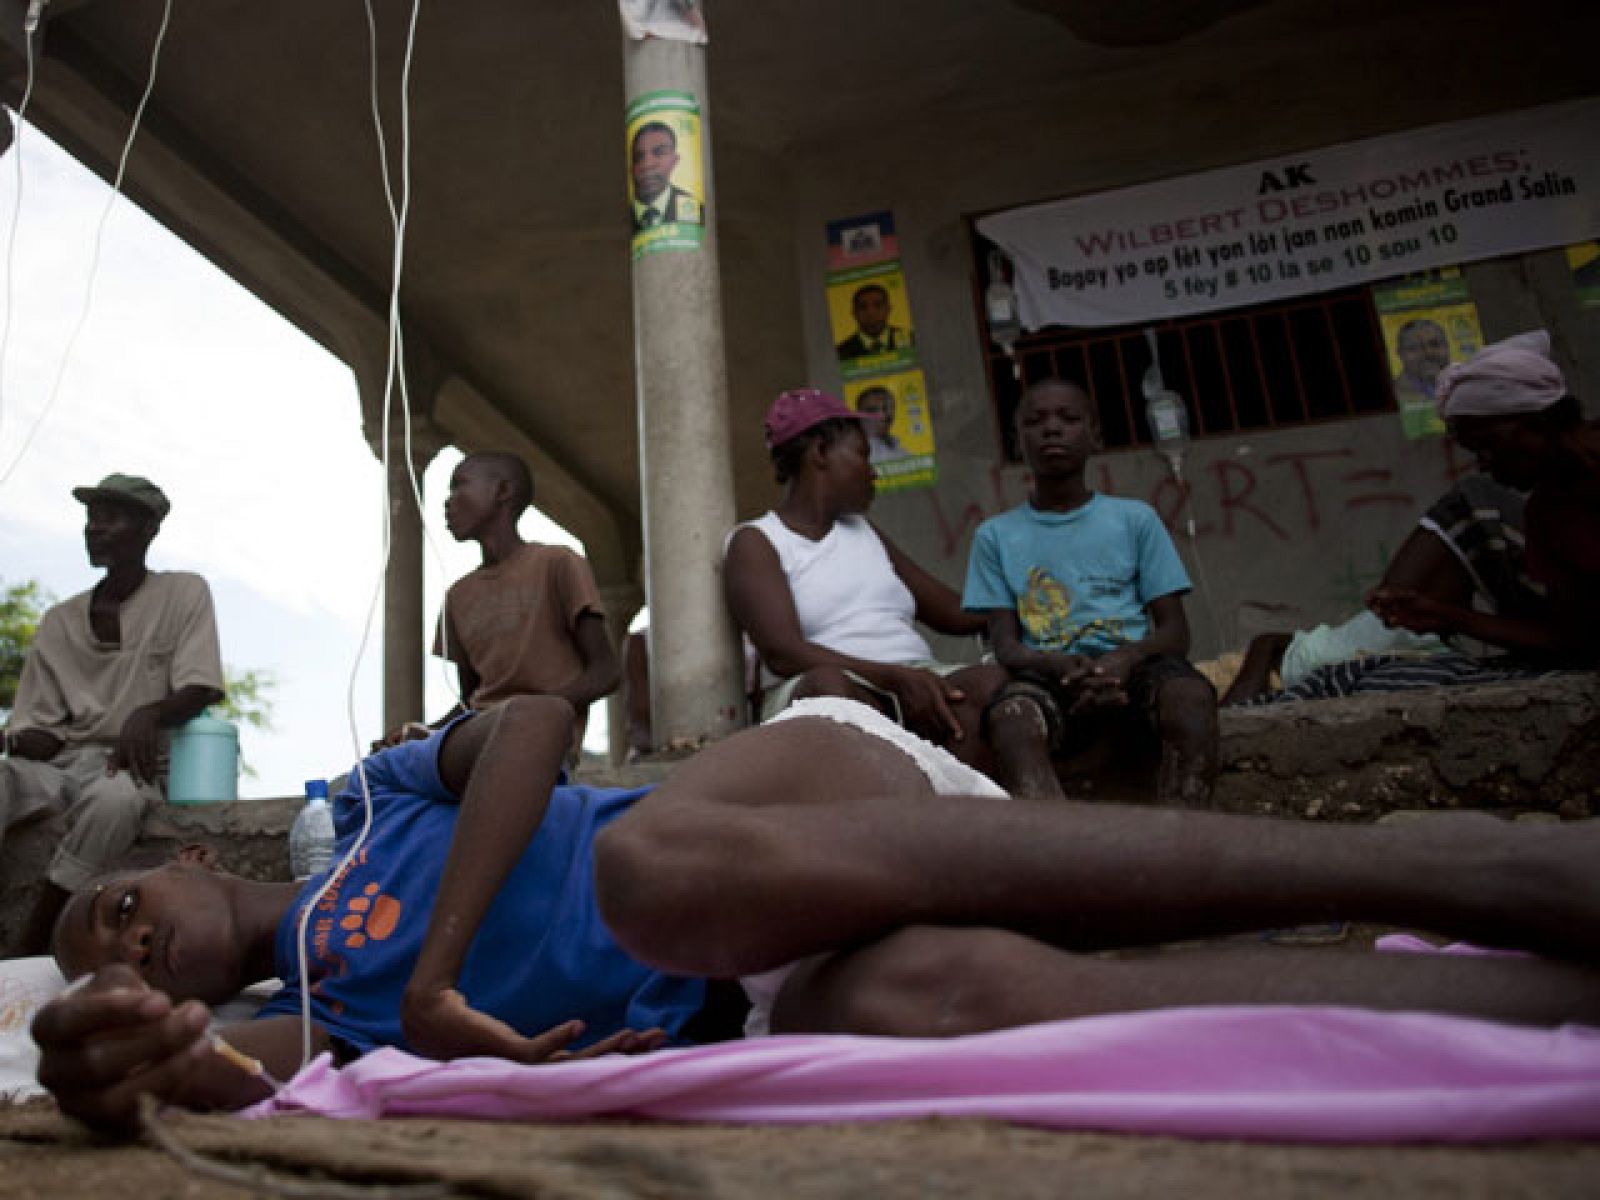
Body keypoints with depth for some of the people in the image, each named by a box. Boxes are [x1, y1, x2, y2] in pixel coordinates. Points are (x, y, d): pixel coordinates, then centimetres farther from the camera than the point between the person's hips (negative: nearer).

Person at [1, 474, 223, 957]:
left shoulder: (184, 593, 4)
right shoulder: (58, 620, 15)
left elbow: (200, 690, -5)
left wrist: (147, 714, -26)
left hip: (131, 767, -3)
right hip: (57, 764, 3)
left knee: (115, 799, -38)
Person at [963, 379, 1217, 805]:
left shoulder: (1134, 519, 16)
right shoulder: (996, 535, 15)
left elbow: (1175, 631, 9)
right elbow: (1005, 644, 6)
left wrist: (1127, 657, -15)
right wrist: (1060, 665, -18)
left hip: (1133, 664, 1)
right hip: (1049, 674, -1)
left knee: (1191, 695, -34)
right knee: (1010, 715, -35)